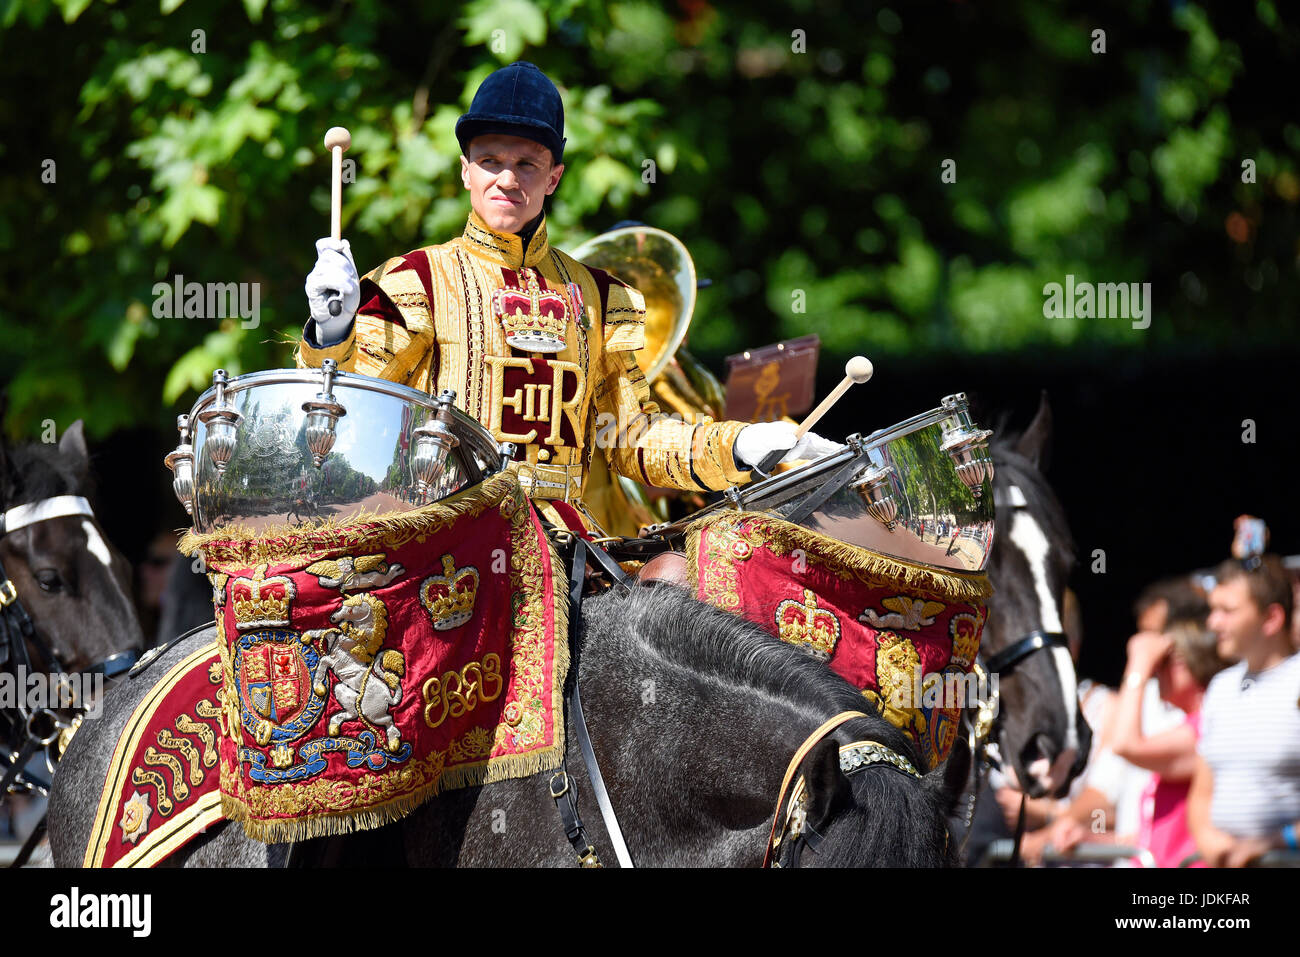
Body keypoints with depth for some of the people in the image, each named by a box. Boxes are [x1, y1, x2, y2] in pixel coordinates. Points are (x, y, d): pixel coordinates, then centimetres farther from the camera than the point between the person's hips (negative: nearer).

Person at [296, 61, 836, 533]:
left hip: (559, 527, 4)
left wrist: (741, 447, 4)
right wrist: (334, 331, -24)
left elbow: (630, 439, 19)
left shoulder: (593, 297, 19)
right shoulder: (417, 280, 8)